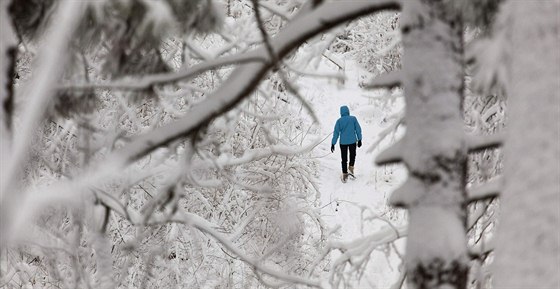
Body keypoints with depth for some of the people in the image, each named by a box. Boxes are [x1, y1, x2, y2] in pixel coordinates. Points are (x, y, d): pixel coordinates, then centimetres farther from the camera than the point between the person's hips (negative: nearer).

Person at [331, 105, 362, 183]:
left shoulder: (339, 121, -7)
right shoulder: (353, 118, -6)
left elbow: (336, 133, -7)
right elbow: (358, 129, -2)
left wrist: (333, 144, -3)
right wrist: (359, 140, 8)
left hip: (343, 142, 0)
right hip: (353, 141, 0)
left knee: (344, 159, 10)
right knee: (353, 155, 25)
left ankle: (345, 175, 9)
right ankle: (351, 167, 8)